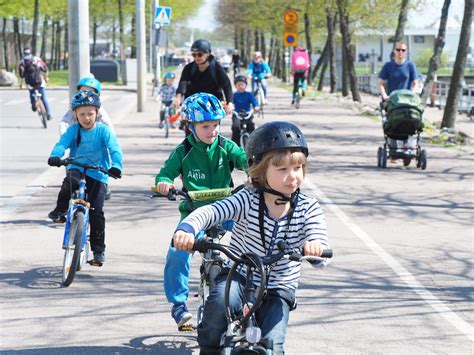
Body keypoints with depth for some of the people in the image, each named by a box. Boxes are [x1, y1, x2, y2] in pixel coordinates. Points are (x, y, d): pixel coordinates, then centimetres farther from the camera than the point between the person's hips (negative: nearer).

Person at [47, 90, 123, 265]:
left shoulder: (103, 130, -4)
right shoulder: (73, 130, 1)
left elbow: (115, 149, -15)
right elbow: (62, 143, -14)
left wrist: (116, 166, -35)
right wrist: (55, 156, -36)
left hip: (97, 175, -1)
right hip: (77, 170, 1)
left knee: (96, 212, -9)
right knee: (70, 182, -36)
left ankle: (99, 250, 4)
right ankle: (60, 210, -7)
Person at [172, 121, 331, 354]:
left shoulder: (308, 209, -8)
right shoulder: (248, 200, -13)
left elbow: (321, 259, -19)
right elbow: (210, 212, -28)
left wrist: (315, 247, -45)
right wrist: (186, 229, -50)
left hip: (278, 291, 1)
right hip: (239, 276, -1)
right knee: (221, 298, -33)